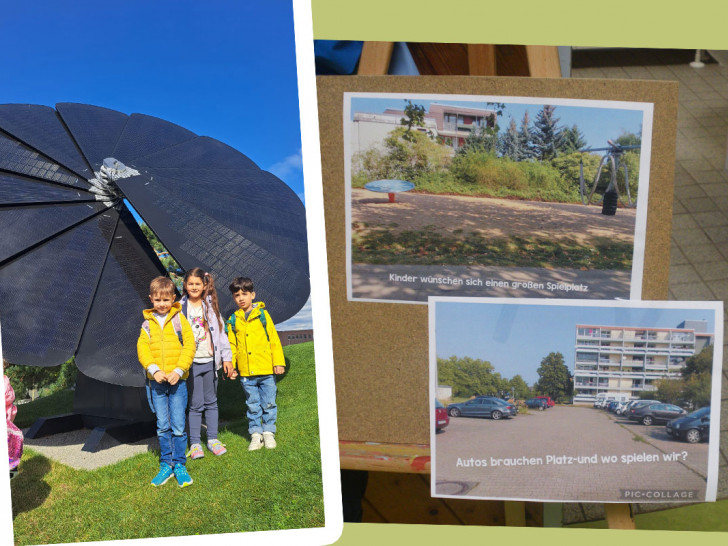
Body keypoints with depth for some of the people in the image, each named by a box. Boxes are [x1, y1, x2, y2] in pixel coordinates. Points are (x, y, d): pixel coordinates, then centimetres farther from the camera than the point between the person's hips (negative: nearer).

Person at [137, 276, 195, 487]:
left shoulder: (179, 320, 2)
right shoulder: (147, 323, 8)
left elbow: (189, 346, -2)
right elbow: (142, 348, 1)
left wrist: (179, 370, -12)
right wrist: (154, 369, -14)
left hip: (177, 379, -2)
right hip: (156, 381, 2)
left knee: (178, 425, -2)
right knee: (162, 426, 7)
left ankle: (179, 465, 10)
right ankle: (166, 465, 18)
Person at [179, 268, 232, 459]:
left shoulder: (211, 306, 6)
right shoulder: (180, 308, 0)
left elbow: (221, 331, 9)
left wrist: (226, 357, 6)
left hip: (210, 360, 2)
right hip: (192, 362, -2)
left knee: (211, 402, 11)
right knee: (195, 404, 1)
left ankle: (213, 439, 21)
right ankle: (195, 443, 11)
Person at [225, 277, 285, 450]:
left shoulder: (262, 314, 0)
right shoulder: (233, 320, 7)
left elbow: (274, 340, 1)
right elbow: (231, 345, 12)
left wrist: (278, 362, -4)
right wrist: (231, 365, 3)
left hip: (266, 370, -2)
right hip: (246, 372, 2)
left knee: (269, 403, 5)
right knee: (252, 405, 9)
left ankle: (268, 433, 18)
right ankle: (256, 434, 19)